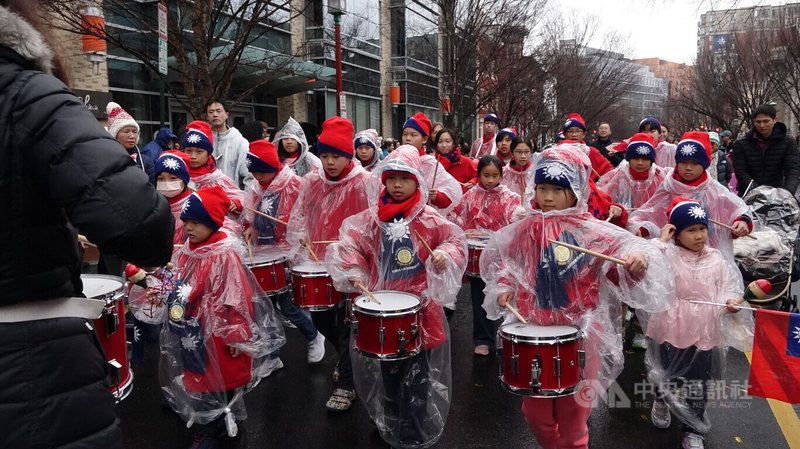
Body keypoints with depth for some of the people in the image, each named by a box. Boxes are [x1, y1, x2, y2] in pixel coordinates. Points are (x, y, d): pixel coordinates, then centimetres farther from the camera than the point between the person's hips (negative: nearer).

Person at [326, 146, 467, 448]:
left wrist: (445, 255, -23)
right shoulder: (372, 217, 0)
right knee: (386, 373, 19)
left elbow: (455, 239, -4)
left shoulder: (428, 219, -8)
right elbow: (352, 243, -1)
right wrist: (353, 271, -15)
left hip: (419, 305, -3)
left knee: (417, 376, 6)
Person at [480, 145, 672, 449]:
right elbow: (505, 262, 10)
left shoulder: (591, 231, -10)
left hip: (579, 327, -3)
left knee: (573, 406, 13)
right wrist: (504, 288, -5)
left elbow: (623, 248, -14)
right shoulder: (524, 230, -1)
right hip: (534, 324, 3)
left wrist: (638, 258, -35)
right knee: (535, 406, 17)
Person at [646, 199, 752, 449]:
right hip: (670, 330, -2)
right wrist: (661, 242, -23)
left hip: (704, 334, 2)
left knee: (698, 385, 13)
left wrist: (731, 302, -22)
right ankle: (661, 403, 51)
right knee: (666, 377, 20)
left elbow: (729, 289, 0)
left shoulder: (717, 260, -1)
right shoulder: (668, 255, -11)